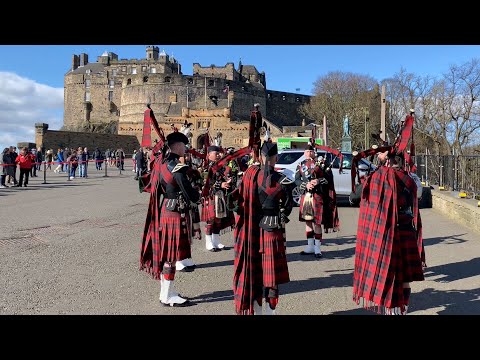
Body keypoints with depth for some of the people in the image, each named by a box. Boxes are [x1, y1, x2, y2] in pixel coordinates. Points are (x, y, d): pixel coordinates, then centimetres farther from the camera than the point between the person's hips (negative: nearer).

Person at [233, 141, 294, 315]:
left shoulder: (250, 173, -4)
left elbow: (240, 198, 0)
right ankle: (270, 310, 14)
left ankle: (256, 310, 25)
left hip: (251, 229, 3)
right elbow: (288, 206, -3)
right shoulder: (281, 181, -12)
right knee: (271, 273, 6)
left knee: (253, 269, 14)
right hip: (272, 229, -3)